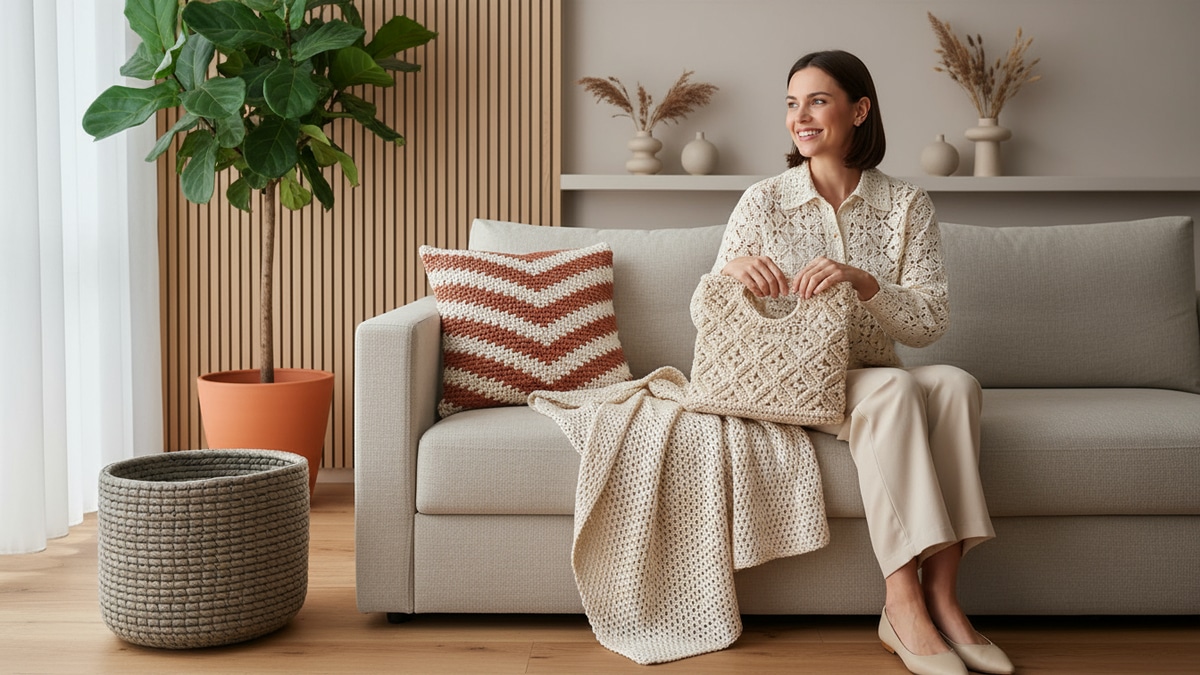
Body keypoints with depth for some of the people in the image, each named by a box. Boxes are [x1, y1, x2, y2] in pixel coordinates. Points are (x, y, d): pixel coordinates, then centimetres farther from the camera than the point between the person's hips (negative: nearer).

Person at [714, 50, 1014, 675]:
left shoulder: (906, 204, 2)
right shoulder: (762, 202, 0)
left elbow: (931, 323, -7)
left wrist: (863, 281, -25)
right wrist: (732, 271, -24)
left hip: (875, 379, 2)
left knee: (953, 382, -29)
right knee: (892, 388, -32)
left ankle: (941, 597, -28)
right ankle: (905, 603, -33)